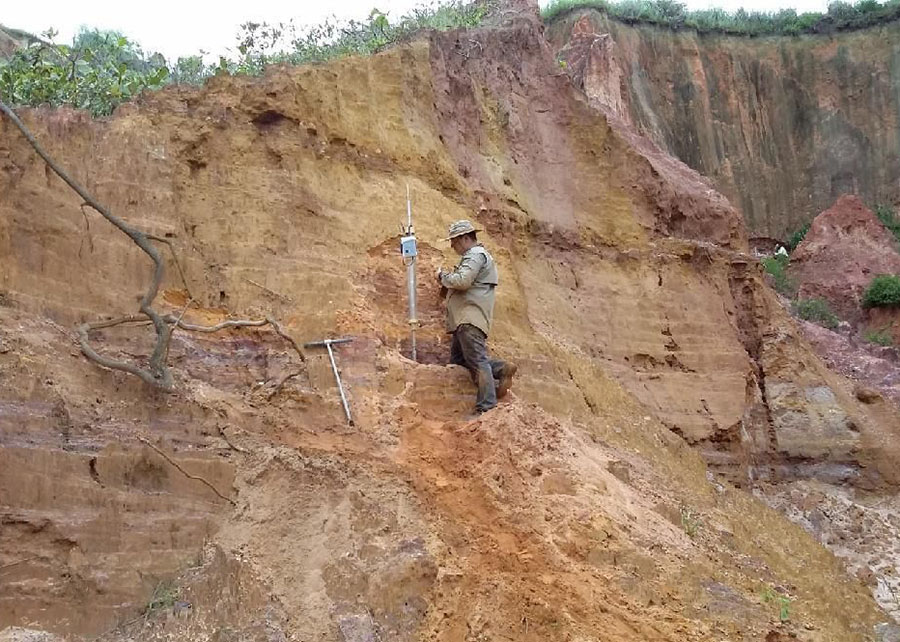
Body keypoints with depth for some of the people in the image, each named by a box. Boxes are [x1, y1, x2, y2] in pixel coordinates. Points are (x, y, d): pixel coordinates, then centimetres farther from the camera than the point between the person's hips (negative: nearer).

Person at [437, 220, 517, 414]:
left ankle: (486, 408, -20)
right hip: (466, 319, 11)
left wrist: (443, 277, -6)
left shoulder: (475, 255, -8)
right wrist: (447, 280, 16)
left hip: (470, 319, -11)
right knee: (457, 358, 12)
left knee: (477, 360, -15)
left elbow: (462, 281, -22)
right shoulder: (473, 256, 27)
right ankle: (501, 369, 9)